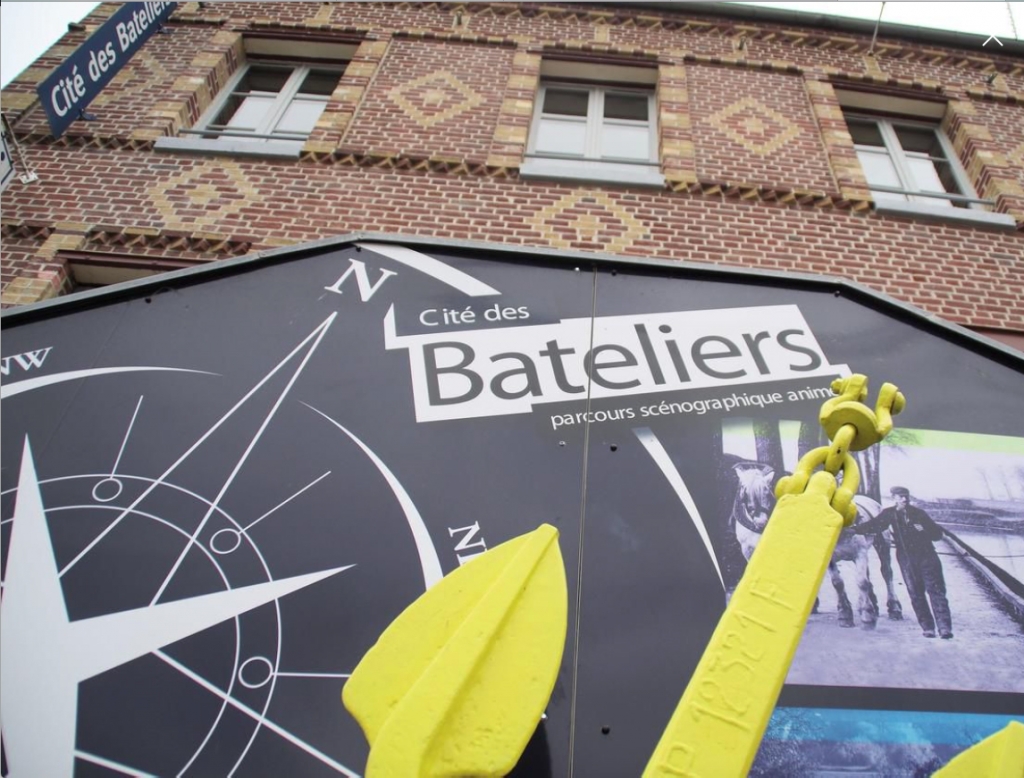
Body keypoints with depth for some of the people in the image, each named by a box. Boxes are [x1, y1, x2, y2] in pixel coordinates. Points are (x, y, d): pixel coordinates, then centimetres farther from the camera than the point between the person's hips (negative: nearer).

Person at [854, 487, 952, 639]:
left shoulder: (919, 513, 4)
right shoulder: (890, 514, 4)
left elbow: (938, 533, 8)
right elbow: (873, 525, 3)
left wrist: (924, 530, -12)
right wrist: (854, 529, -10)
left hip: (926, 555, 0)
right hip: (907, 558, 0)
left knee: (936, 590, -6)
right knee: (916, 593, -1)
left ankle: (945, 627, -7)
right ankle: (928, 628, 5)